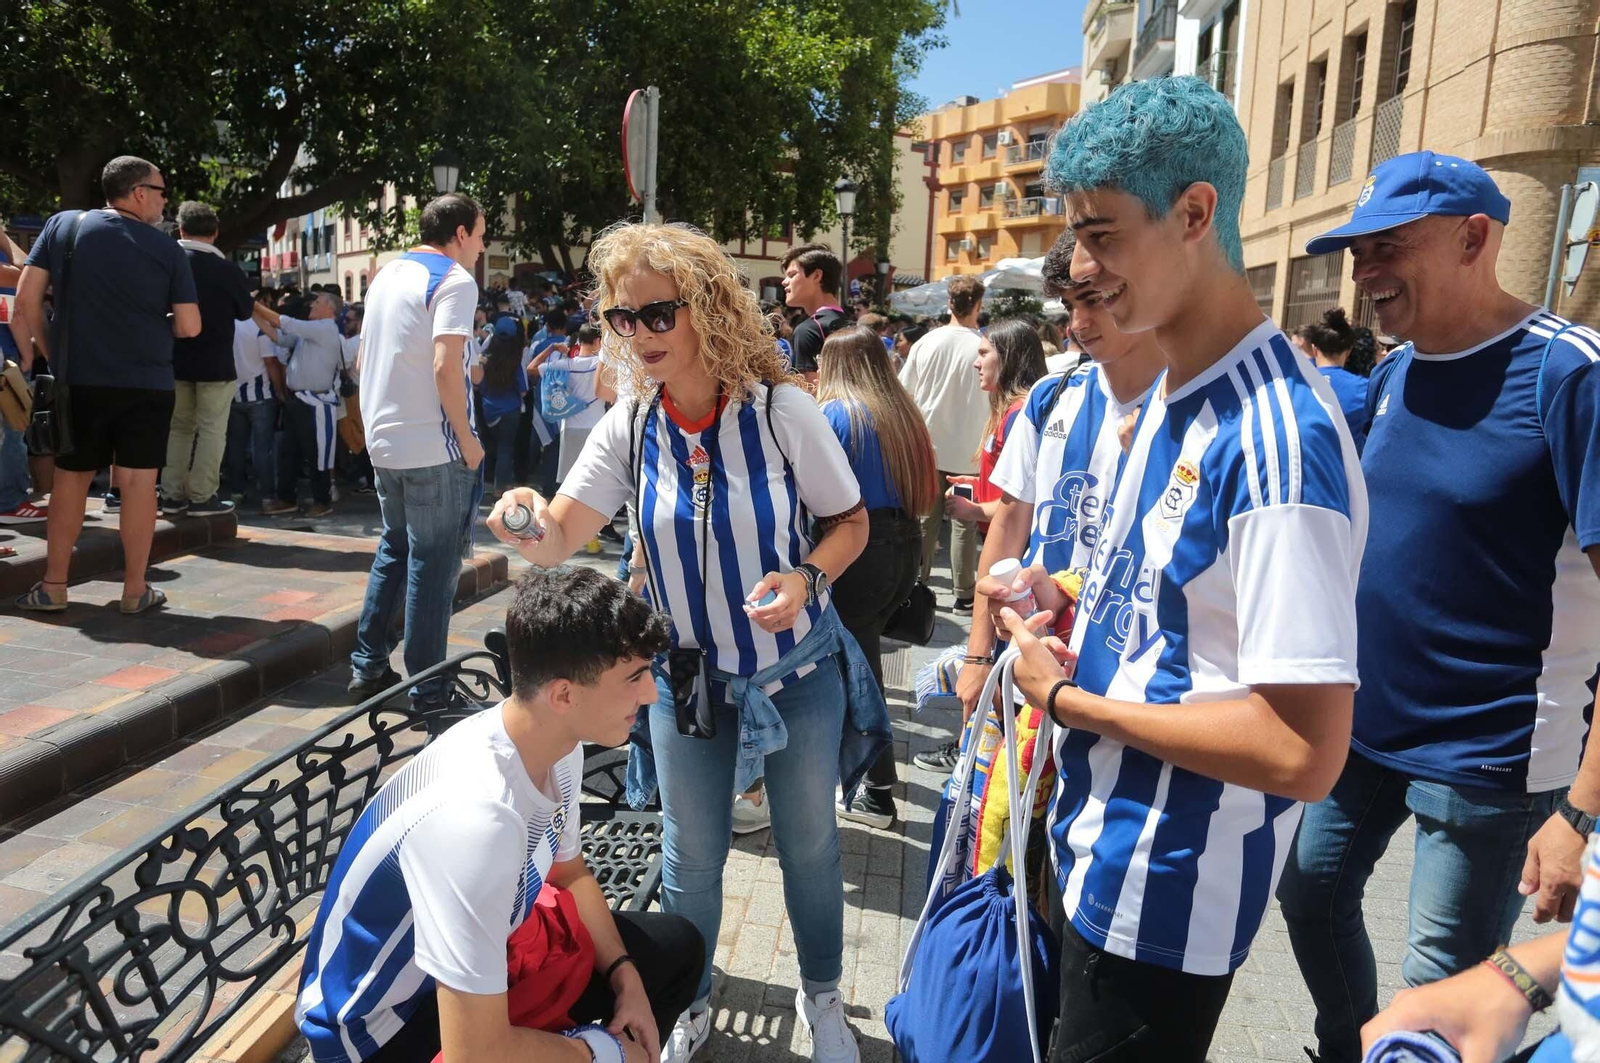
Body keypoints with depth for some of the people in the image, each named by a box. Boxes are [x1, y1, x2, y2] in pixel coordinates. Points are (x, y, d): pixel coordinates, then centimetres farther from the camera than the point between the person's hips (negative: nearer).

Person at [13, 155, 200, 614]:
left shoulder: (63, 225, 3)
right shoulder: (167, 247, -2)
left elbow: (26, 298, 0)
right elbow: (189, 327, -3)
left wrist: (51, 354, 10)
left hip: (79, 380, 2)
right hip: (147, 383, -2)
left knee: (70, 478, 12)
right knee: (139, 481, 2)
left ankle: (53, 587, 16)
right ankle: (135, 590, 7)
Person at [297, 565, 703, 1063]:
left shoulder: (558, 743, -12)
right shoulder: (475, 815, -37)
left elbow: (570, 873, 8)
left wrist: (625, 976, -5)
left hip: (488, 947, 8)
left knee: (676, 946, 8)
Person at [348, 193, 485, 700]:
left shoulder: (386, 275, 15)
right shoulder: (455, 280, -10)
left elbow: (363, 361, 19)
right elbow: (445, 367, -21)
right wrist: (468, 440, -15)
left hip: (385, 442, 8)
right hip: (434, 449, -8)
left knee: (394, 550, 20)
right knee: (434, 565, -1)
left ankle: (368, 667, 25)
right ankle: (427, 690, 7)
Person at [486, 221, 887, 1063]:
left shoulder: (783, 411, -17)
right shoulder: (629, 427, -9)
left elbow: (850, 524, -7)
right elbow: (559, 539, -15)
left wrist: (805, 577, -27)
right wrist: (530, 522, -39)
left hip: (798, 671, -2)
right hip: (686, 677, 2)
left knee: (809, 846, 17)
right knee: (691, 859, 17)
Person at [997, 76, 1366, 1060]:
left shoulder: (1278, 441, -27)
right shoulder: (1172, 393, 4)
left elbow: (1305, 751, -29)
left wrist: (1067, 699, -20)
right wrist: (1075, 610, -1)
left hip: (1169, 893, -9)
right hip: (1101, 845, 9)